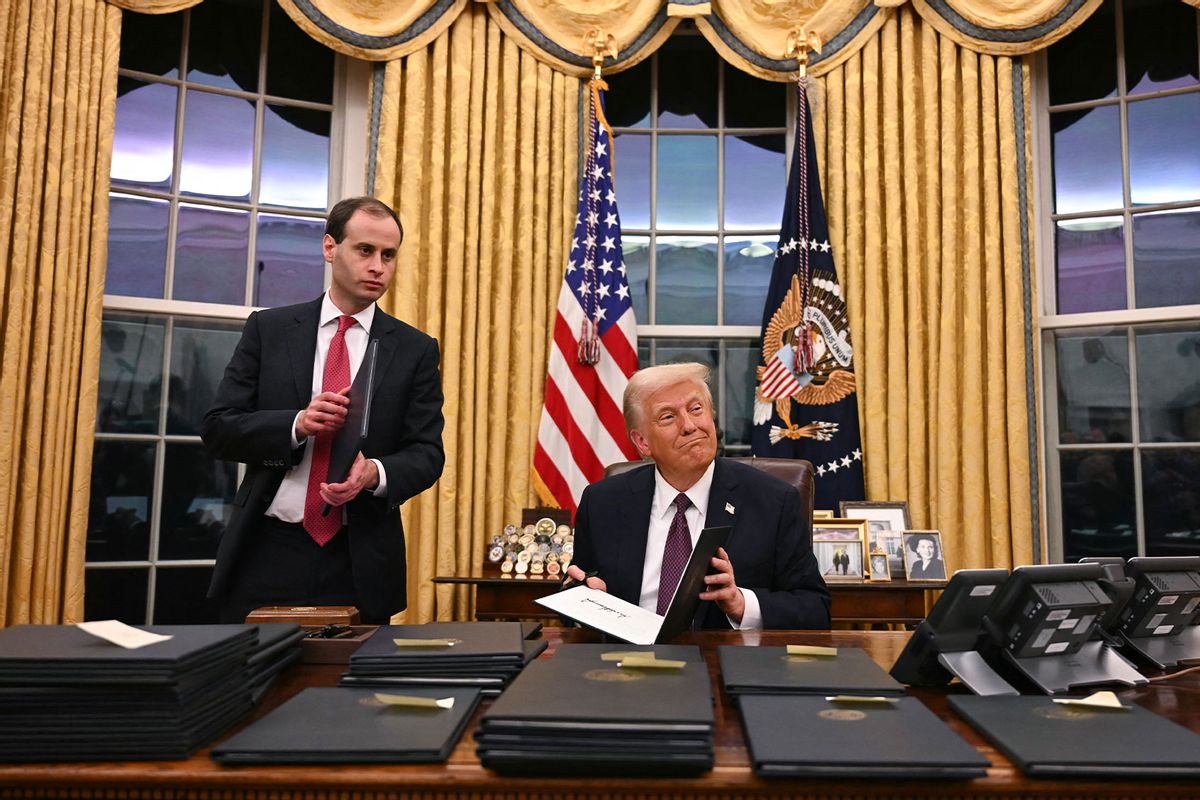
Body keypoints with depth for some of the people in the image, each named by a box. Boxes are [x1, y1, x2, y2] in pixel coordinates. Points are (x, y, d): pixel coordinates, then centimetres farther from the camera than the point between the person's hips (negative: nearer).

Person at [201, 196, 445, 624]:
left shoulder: (416, 349, 3)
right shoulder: (268, 329, 4)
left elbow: (426, 453, 0)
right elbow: (217, 428, 1)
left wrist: (375, 473, -22)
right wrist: (296, 425, -17)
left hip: (359, 563, 0)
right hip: (266, 552, 0)